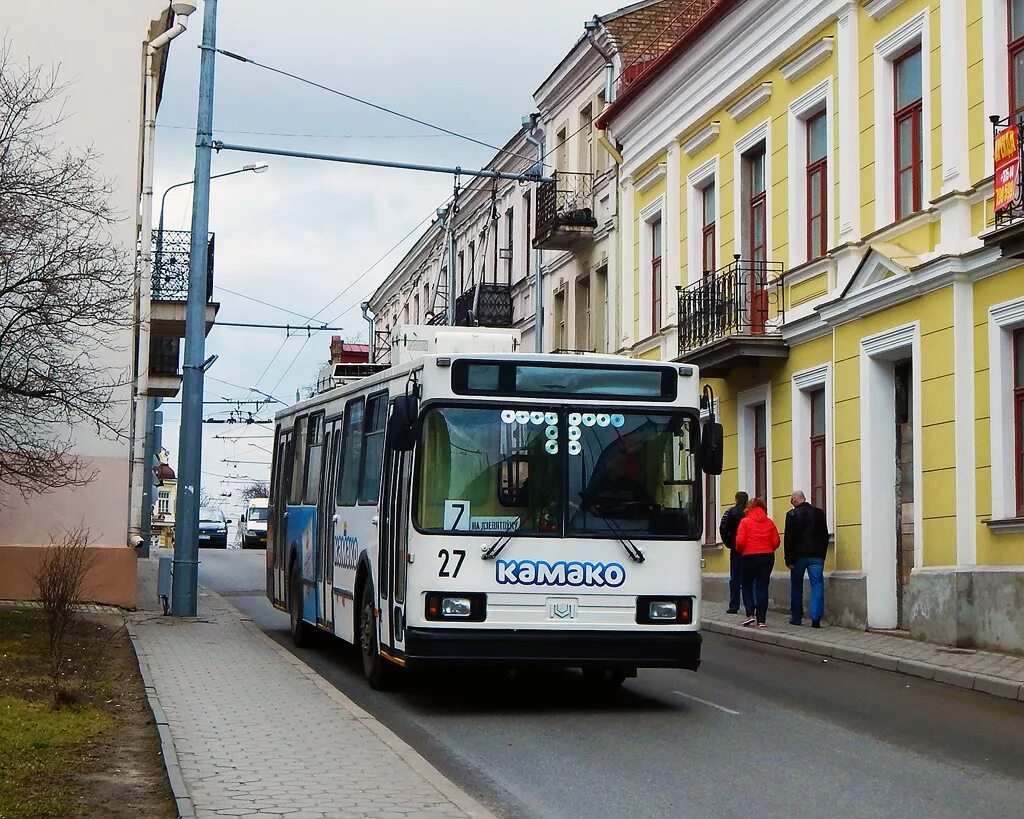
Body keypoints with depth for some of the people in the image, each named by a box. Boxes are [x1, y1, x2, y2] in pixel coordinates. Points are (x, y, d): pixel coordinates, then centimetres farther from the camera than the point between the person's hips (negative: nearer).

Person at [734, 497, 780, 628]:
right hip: (768, 557, 3)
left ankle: (750, 614, -1)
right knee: (763, 587, 5)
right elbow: (776, 542, 2)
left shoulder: (745, 522, -4)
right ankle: (761, 619, 0)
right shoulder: (769, 522, 5)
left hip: (750, 557, -3)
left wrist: (740, 551, 8)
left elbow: (740, 541, -11)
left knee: (747, 586, 13)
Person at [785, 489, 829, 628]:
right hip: (816, 556, 2)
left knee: (796, 587, 12)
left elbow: (789, 538, -8)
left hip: (799, 555, -2)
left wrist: (788, 559, -5)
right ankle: (816, 618, -13)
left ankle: (796, 618, 17)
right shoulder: (819, 513, 5)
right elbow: (825, 536, 9)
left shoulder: (792, 514, -6)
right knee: (817, 585, -1)